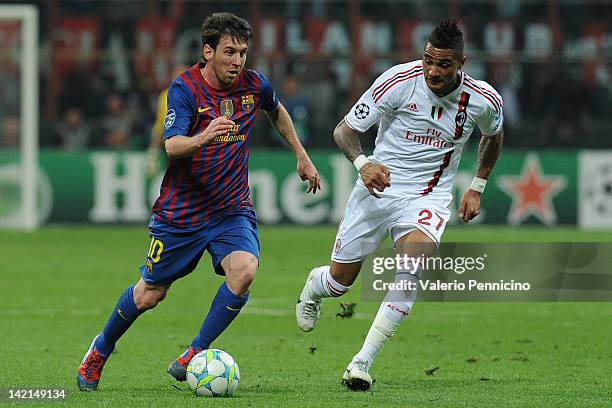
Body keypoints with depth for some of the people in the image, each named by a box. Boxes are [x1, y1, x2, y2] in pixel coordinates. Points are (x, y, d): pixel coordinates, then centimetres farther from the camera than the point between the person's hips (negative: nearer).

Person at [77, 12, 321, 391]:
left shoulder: (254, 85, -3)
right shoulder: (185, 88, -15)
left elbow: (277, 111, 22)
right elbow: (172, 146, -28)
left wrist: (302, 156, 24)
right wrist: (201, 138, -49)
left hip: (232, 210, 3)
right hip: (181, 211, -3)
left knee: (244, 270, -26)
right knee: (150, 293, 8)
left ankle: (195, 355, -12)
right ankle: (100, 351, 36)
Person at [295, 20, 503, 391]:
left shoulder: (484, 100, -9)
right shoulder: (399, 81, -16)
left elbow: (494, 136, 18)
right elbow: (345, 130, -9)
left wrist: (477, 187, 14)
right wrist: (363, 162, -29)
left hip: (429, 197, 0)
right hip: (379, 185, 0)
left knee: (414, 265, -29)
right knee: (340, 281, 5)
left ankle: (363, 362, -25)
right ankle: (313, 286, 46)